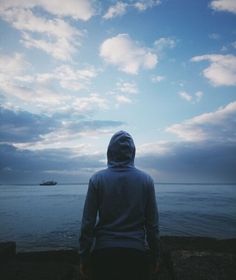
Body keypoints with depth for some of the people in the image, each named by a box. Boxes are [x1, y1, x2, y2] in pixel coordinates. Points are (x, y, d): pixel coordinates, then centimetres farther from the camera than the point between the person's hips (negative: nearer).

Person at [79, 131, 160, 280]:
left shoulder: (97, 179, -7)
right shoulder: (146, 179, -5)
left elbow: (88, 222, -7)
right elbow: (152, 223, -3)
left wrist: (84, 257, 3)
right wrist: (155, 256, 8)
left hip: (104, 252, 0)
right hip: (137, 252, 1)